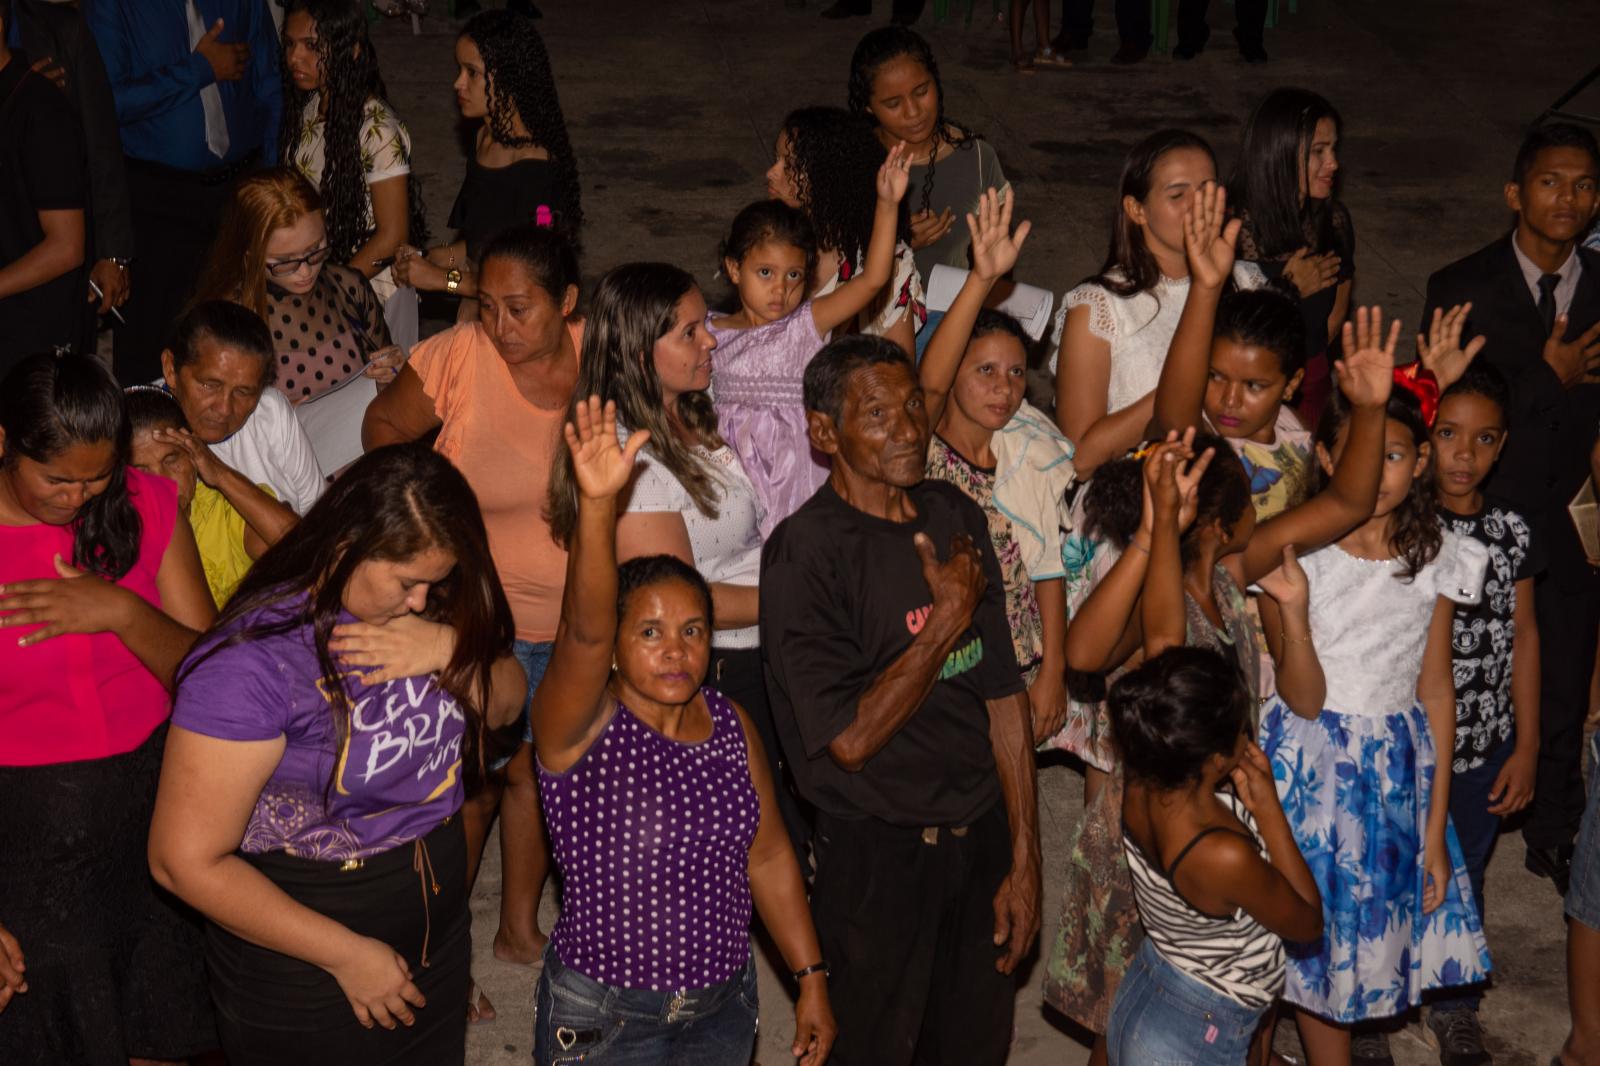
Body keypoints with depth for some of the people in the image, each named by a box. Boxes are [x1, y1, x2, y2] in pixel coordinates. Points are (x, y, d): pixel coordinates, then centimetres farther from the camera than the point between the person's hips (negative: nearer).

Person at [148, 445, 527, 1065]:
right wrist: (348, 955, -20)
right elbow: (186, 862, -24)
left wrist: (451, 651, -18)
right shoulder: (254, 660, -26)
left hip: (439, 937, 7)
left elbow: (507, 705, 5)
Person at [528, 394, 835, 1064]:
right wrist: (596, 505, -48)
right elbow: (583, 632, -34)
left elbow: (768, 856, 8)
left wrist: (811, 981, 7)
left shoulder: (731, 725, 2)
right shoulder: (581, 725, -14)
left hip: (724, 1010, 5)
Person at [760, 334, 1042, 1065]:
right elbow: (850, 739, -20)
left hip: (980, 838, 5)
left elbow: (1003, 695, 5)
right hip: (878, 858, -5)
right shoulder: (804, 553, -16)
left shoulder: (955, 518, 3)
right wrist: (951, 614, -16)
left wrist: (1024, 860, 4)